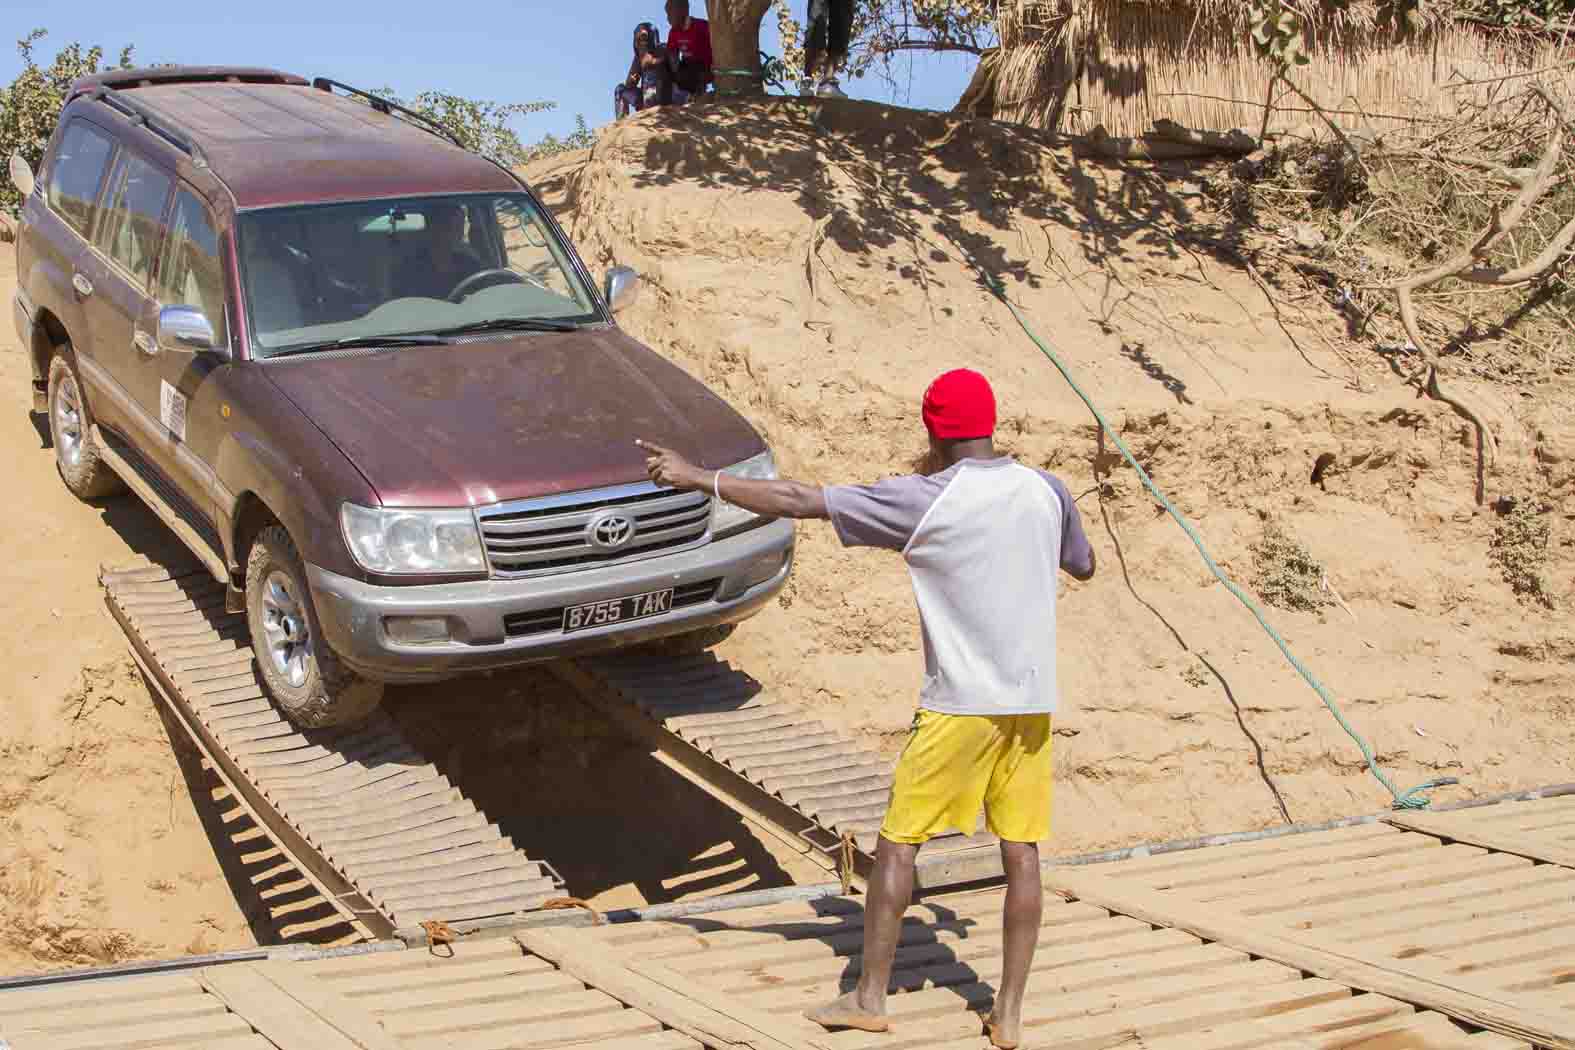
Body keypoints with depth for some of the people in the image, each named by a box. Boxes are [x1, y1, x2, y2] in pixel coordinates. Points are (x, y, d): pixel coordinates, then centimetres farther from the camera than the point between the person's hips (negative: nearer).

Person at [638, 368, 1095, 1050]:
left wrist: (699, 479, -5)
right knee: (1021, 852, 8)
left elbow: (799, 501, -11)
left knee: (897, 842, 7)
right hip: (1033, 701, 5)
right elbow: (1084, 566, 21)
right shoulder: (1047, 491, 2)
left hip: (960, 704, -4)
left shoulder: (926, 501, -11)